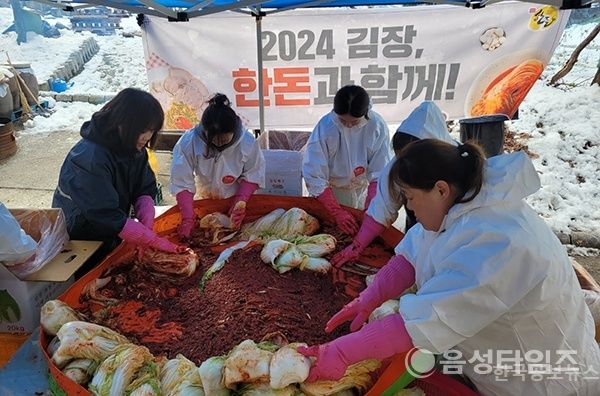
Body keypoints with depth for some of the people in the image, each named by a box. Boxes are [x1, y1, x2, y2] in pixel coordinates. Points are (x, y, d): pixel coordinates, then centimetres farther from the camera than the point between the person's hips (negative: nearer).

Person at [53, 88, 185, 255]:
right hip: (78, 240, -6)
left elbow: (145, 191, -9)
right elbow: (107, 215, -33)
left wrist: (146, 226, -26)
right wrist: (154, 241, -34)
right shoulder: (90, 159, -32)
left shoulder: (133, 148, -10)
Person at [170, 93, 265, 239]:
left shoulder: (248, 142, -24)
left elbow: (252, 177, -11)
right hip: (205, 201, 1)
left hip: (235, 200, 0)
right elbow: (182, 183, -23)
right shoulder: (189, 142, -27)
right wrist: (188, 218, -27)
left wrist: (240, 202, -24)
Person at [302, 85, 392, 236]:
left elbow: (379, 174, -17)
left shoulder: (377, 126, -22)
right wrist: (337, 212, -27)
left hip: (362, 189, 2)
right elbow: (315, 177, -23)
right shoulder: (325, 127, -27)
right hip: (330, 191, -1)